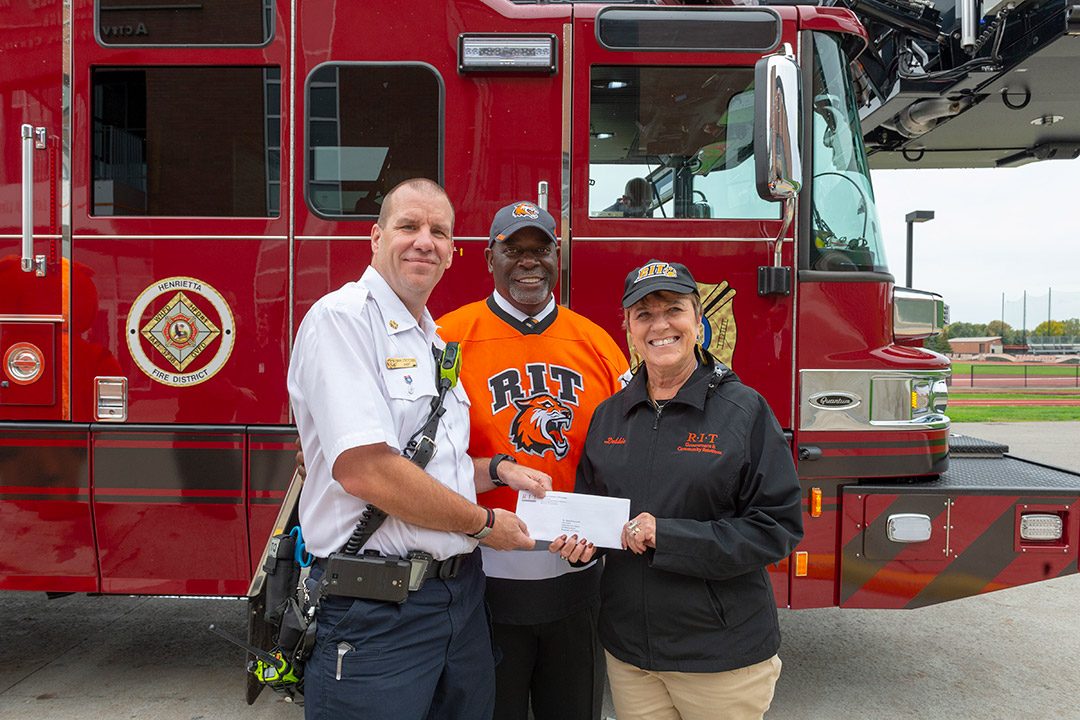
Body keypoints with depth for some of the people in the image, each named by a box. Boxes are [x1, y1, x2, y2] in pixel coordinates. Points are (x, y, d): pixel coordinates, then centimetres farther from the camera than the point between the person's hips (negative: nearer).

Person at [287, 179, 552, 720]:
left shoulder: (433, 341, 14)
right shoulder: (343, 317, -13)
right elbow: (364, 469, -24)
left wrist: (496, 470, 5)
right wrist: (483, 523, -12)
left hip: (459, 592, 8)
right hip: (376, 611, -8)